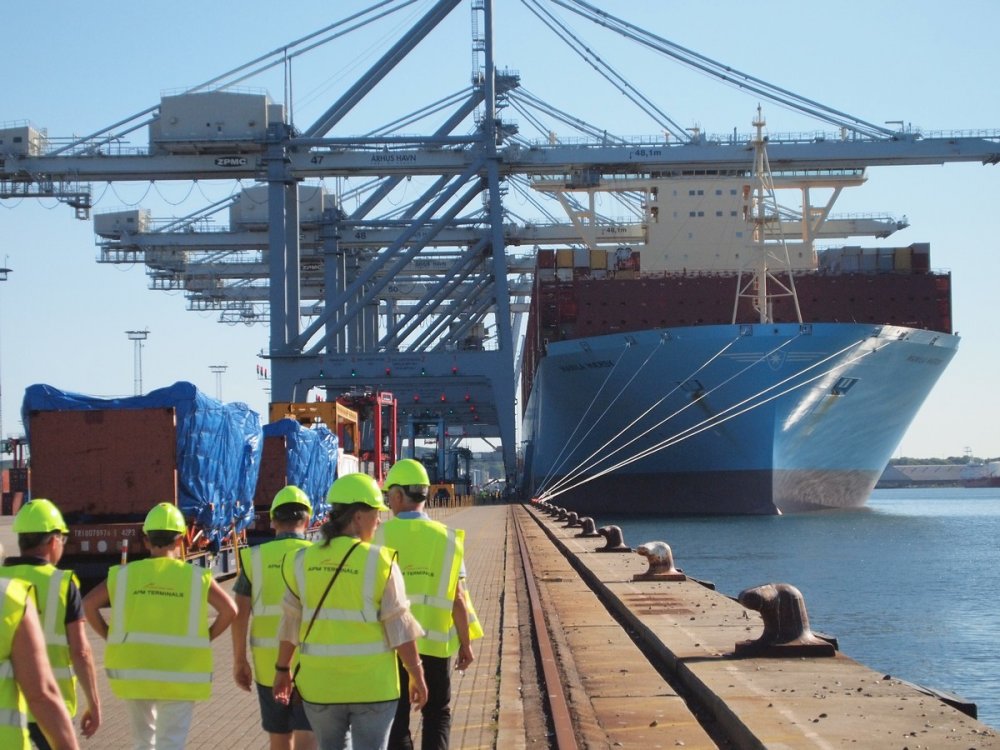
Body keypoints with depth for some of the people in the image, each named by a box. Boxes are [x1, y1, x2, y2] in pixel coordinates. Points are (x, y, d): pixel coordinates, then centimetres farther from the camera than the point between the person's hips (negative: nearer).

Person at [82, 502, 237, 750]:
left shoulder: (125, 574, 2)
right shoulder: (195, 577, -3)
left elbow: (88, 604, -3)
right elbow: (229, 609, -10)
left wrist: (112, 638, 4)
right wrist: (205, 638, 1)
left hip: (134, 672, 2)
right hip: (178, 675, -2)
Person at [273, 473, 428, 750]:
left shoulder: (304, 561, 0)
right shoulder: (379, 562, -11)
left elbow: (290, 624, 6)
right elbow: (400, 629, -9)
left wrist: (283, 669, 18)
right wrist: (417, 676, 0)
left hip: (321, 684, 3)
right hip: (372, 684, -3)